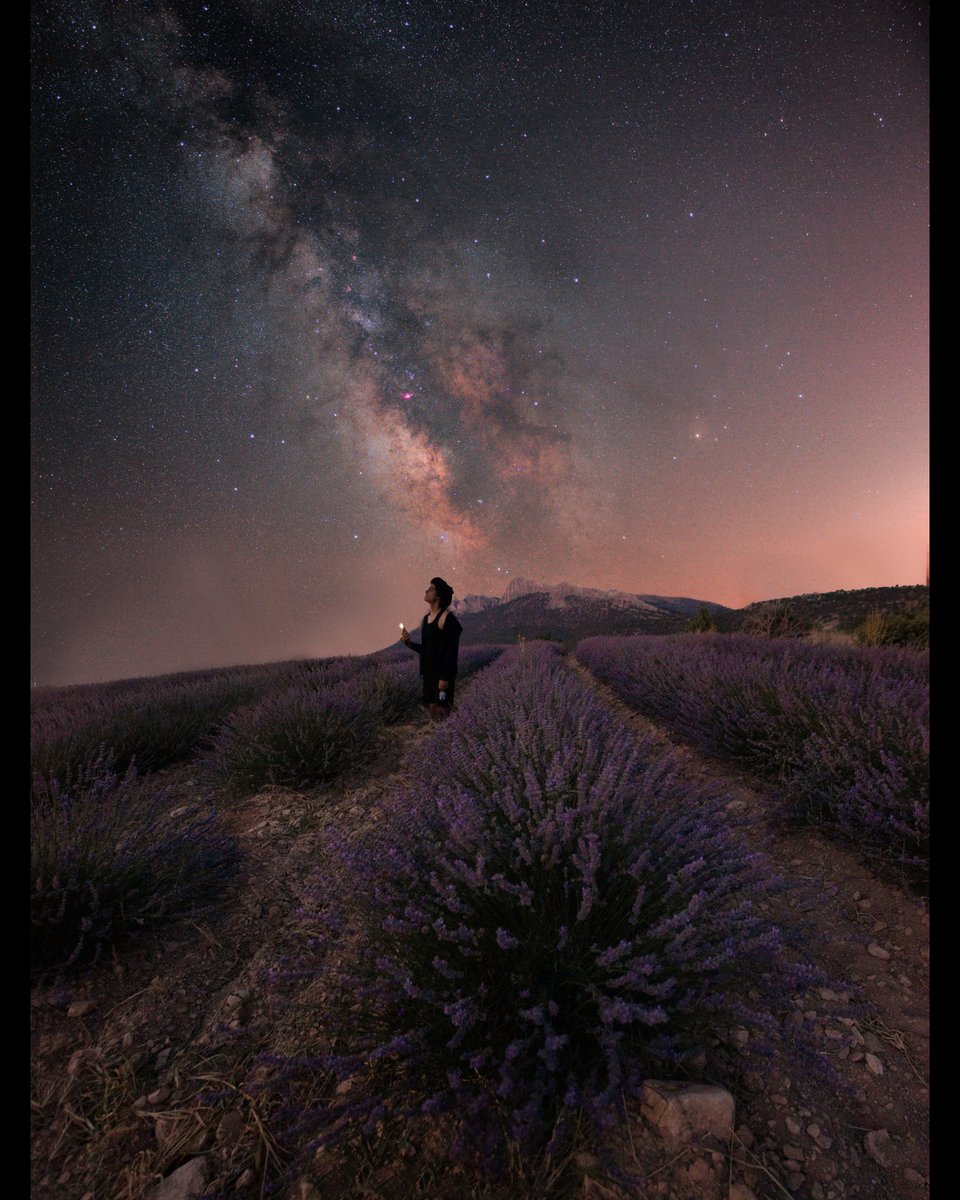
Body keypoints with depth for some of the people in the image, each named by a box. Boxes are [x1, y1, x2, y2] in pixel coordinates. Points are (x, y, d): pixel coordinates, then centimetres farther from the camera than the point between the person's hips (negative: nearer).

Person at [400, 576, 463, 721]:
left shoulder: (447, 618, -13)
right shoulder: (426, 618, 11)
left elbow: (452, 652, -17)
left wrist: (445, 677, -20)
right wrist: (410, 643, 1)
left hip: (442, 673, -8)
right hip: (428, 672, 8)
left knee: (442, 713, -4)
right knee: (432, 708, 13)